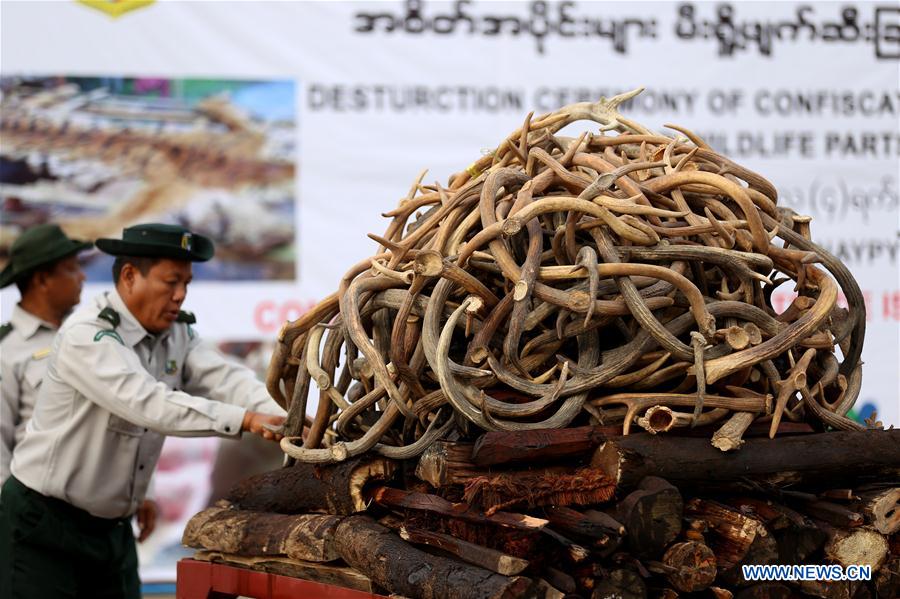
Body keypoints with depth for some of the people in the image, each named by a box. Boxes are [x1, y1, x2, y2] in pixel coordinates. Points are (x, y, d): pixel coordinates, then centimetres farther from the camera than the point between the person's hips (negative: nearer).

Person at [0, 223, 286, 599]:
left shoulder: (176, 333, 3)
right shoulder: (86, 336, -20)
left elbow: (224, 378, -11)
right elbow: (148, 403, -33)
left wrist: (286, 419, -31)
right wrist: (245, 420, -40)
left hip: (113, 526, 7)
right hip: (44, 524, -7)